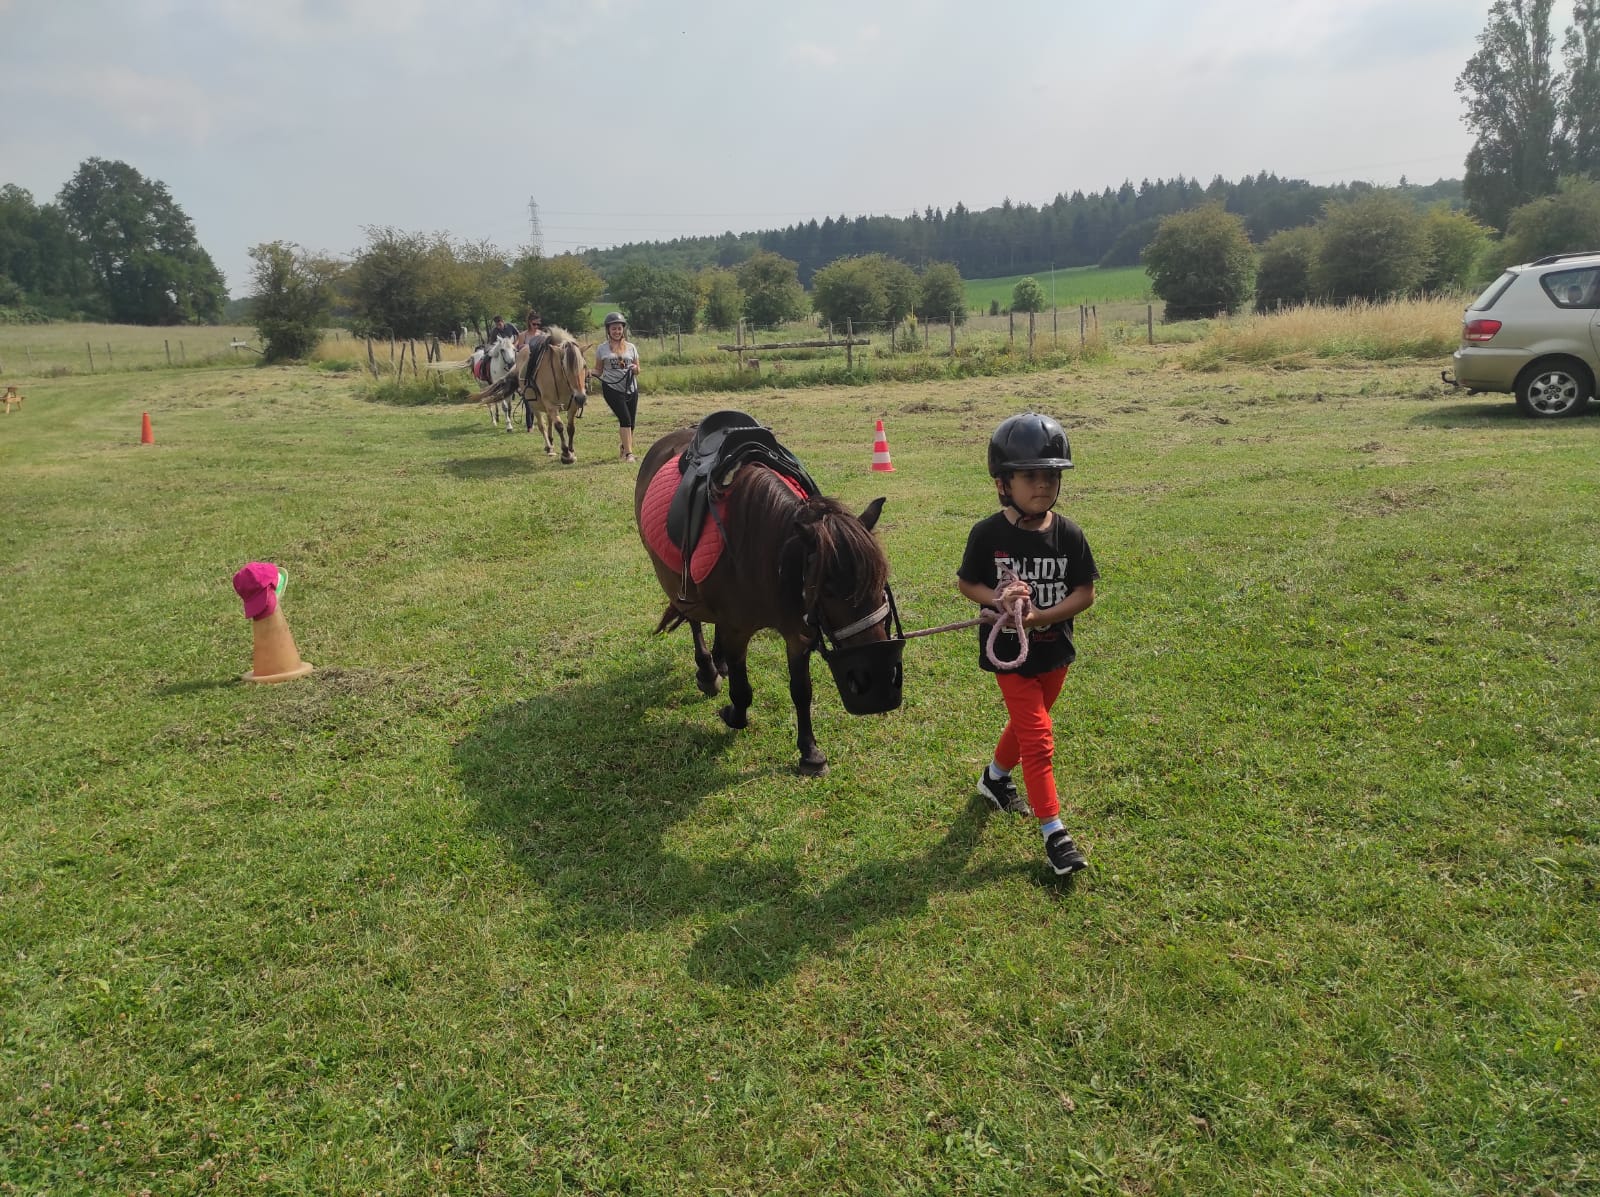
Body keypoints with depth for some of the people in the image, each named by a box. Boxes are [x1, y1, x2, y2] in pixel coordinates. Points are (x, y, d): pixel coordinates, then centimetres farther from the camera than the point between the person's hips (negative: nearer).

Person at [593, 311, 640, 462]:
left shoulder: (631, 347, 9)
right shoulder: (602, 348, 4)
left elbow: (637, 371, 13)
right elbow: (598, 370, 8)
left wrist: (634, 368, -10)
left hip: (631, 388, 3)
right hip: (612, 388, -3)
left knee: (631, 422, 5)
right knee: (625, 418, -17)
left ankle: (625, 448, 29)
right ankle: (628, 453, -14)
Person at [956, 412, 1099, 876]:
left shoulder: (1068, 534, -9)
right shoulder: (988, 534, -15)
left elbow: (1085, 591, -7)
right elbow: (965, 582, -3)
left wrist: (1041, 615, -22)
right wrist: (998, 599, -23)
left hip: (1055, 651, 4)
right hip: (1010, 651, -4)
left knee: (1026, 722, 23)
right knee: (1038, 738, -6)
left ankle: (994, 777, 51)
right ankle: (1055, 833, 3)